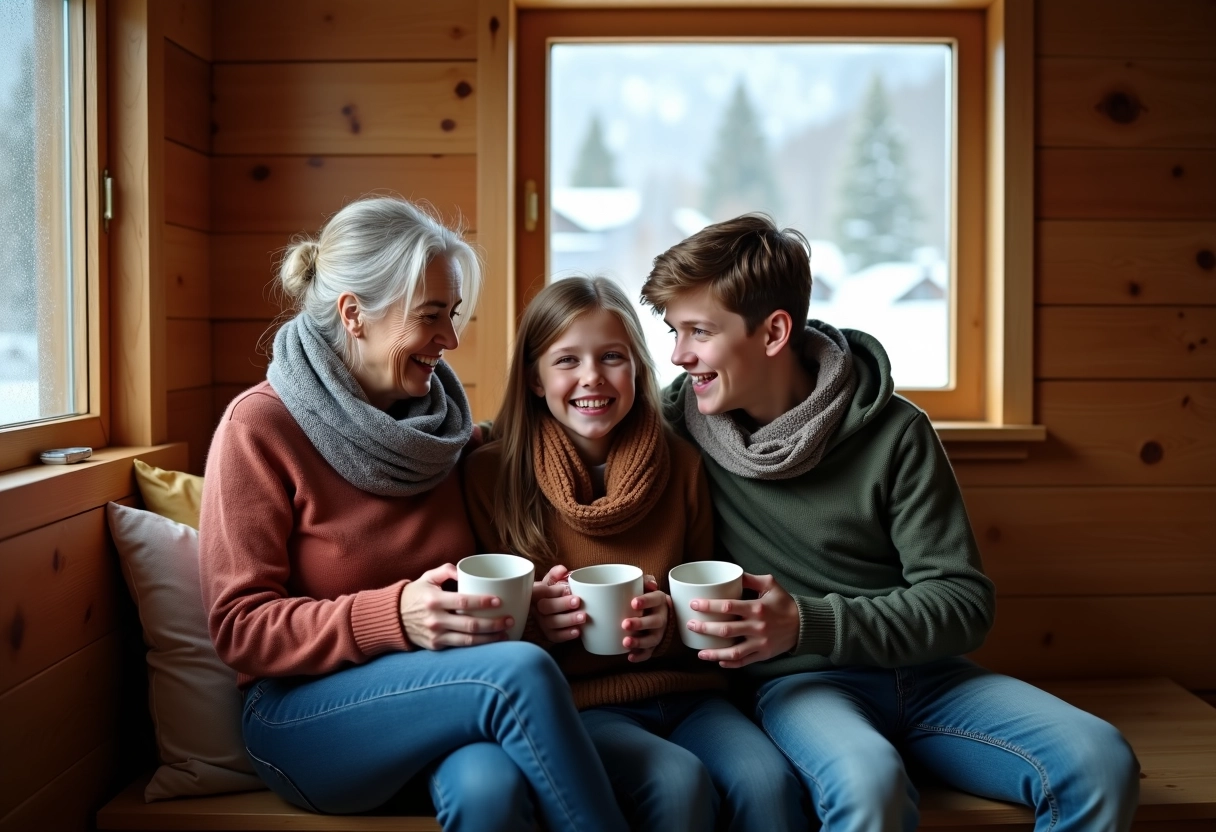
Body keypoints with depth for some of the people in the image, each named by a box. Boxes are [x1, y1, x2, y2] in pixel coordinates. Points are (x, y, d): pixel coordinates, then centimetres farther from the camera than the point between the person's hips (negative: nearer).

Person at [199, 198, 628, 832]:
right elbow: (240, 627, -10)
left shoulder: (445, 419, 8)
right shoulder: (260, 425, -7)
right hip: (303, 718, -3)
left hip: (445, 696, 4)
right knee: (520, 671, -29)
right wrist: (393, 615, -24)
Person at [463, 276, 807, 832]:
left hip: (683, 691, 3)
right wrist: (531, 620, -18)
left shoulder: (680, 465, 8)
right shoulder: (491, 474, 0)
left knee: (768, 782, -26)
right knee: (679, 781, -31)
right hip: (575, 705, -2)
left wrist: (671, 623, -9)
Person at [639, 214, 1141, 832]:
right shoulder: (680, 416, -1)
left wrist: (808, 624, -22)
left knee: (1100, 761, -22)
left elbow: (963, 602, -6)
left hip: (921, 676, 2)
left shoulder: (894, 432, -5)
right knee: (866, 782, -37)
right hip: (799, 685, -1)